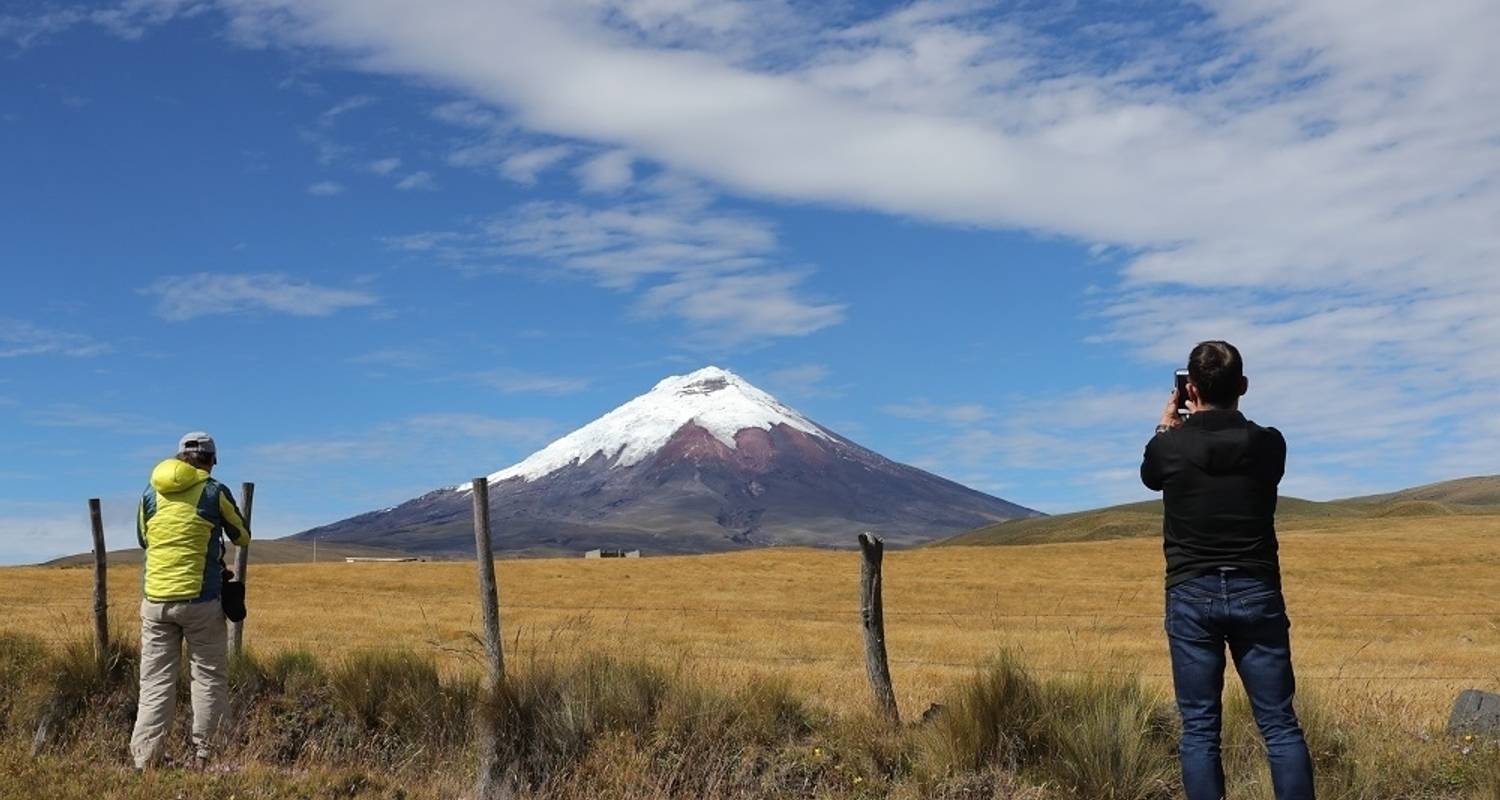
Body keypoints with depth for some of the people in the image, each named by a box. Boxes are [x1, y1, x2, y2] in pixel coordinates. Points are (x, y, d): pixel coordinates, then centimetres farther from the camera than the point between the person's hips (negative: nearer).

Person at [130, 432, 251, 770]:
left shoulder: (150, 494, 6)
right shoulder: (215, 492, -3)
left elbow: (143, 540, 19)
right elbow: (243, 537, 10)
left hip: (155, 600, 3)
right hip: (200, 600, -3)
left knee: (155, 682, 6)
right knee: (209, 678, 8)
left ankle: (143, 761, 2)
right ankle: (202, 756, 7)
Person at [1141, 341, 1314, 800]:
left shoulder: (1169, 445, -6)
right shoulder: (1269, 444, -3)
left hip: (1191, 595, -1)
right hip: (1256, 593, 1)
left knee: (1199, 728, 3)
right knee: (1280, 724, 6)